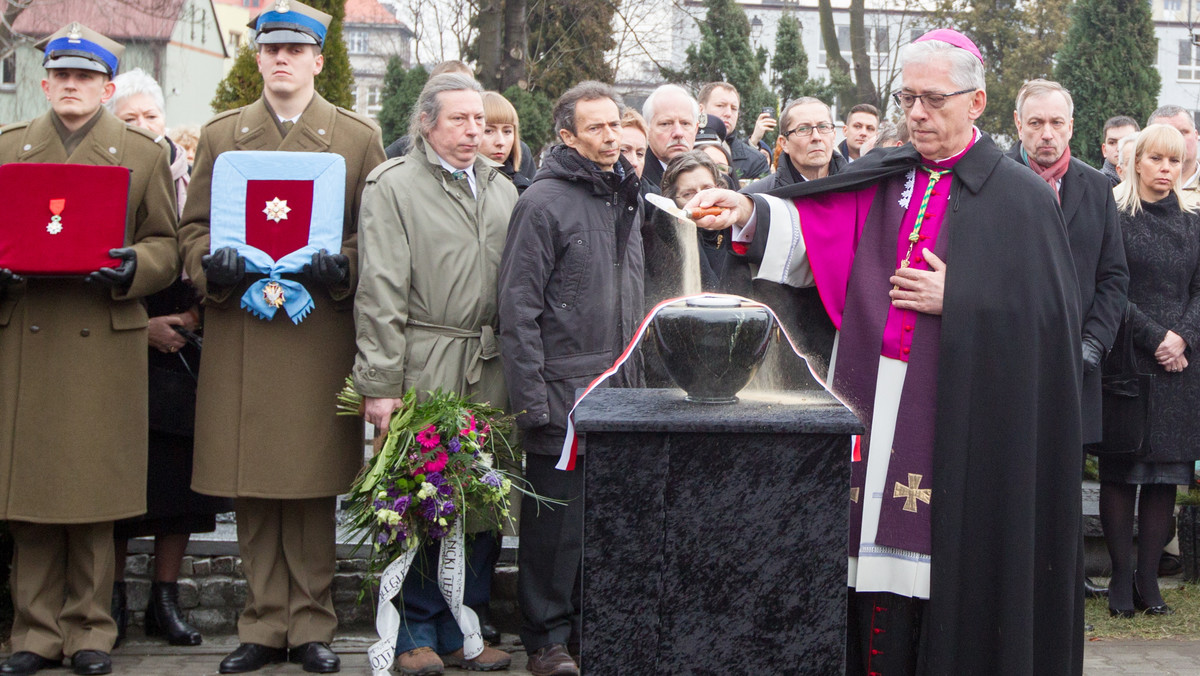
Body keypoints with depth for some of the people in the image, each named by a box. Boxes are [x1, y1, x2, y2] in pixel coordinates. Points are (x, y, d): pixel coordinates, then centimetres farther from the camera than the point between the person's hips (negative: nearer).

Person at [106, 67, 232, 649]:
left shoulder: (193, 183, 9)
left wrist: (193, 317, -8)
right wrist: (142, 325, -11)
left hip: (185, 352, 2)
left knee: (179, 475, 2)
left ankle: (166, 597, 11)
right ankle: (113, 597, 10)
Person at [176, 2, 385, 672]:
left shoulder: (359, 136, 9)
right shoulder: (221, 134, 14)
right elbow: (193, 228, 14)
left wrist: (341, 268, -13)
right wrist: (211, 264, -7)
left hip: (320, 336, -2)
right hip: (239, 338, 2)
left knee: (314, 489, 2)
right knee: (252, 490, 4)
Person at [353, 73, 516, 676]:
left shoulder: (502, 190, 17)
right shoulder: (392, 185, -1)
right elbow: (380, 291, -7)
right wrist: (380, 385, -12)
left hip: (489, 370, 5)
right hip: (422, 368, -5)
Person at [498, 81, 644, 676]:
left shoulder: (625, 198, 14)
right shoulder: (544, 201, -9)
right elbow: (518, 308, -13)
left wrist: (636, 380, 16)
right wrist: (530, 399, -17)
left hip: (619, 392, 7)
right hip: (563, 394, -7)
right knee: (557, 520, 0)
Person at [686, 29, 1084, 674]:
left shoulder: (1020, 197, 1)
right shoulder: (883, 180, 13)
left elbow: (1051, 317, -3)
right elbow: (807, 224, -2)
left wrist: (955, 300, -10)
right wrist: (748, 212, -20)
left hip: (962, 422, -3)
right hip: (880, 415, 4)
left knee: (955, 590, 0)